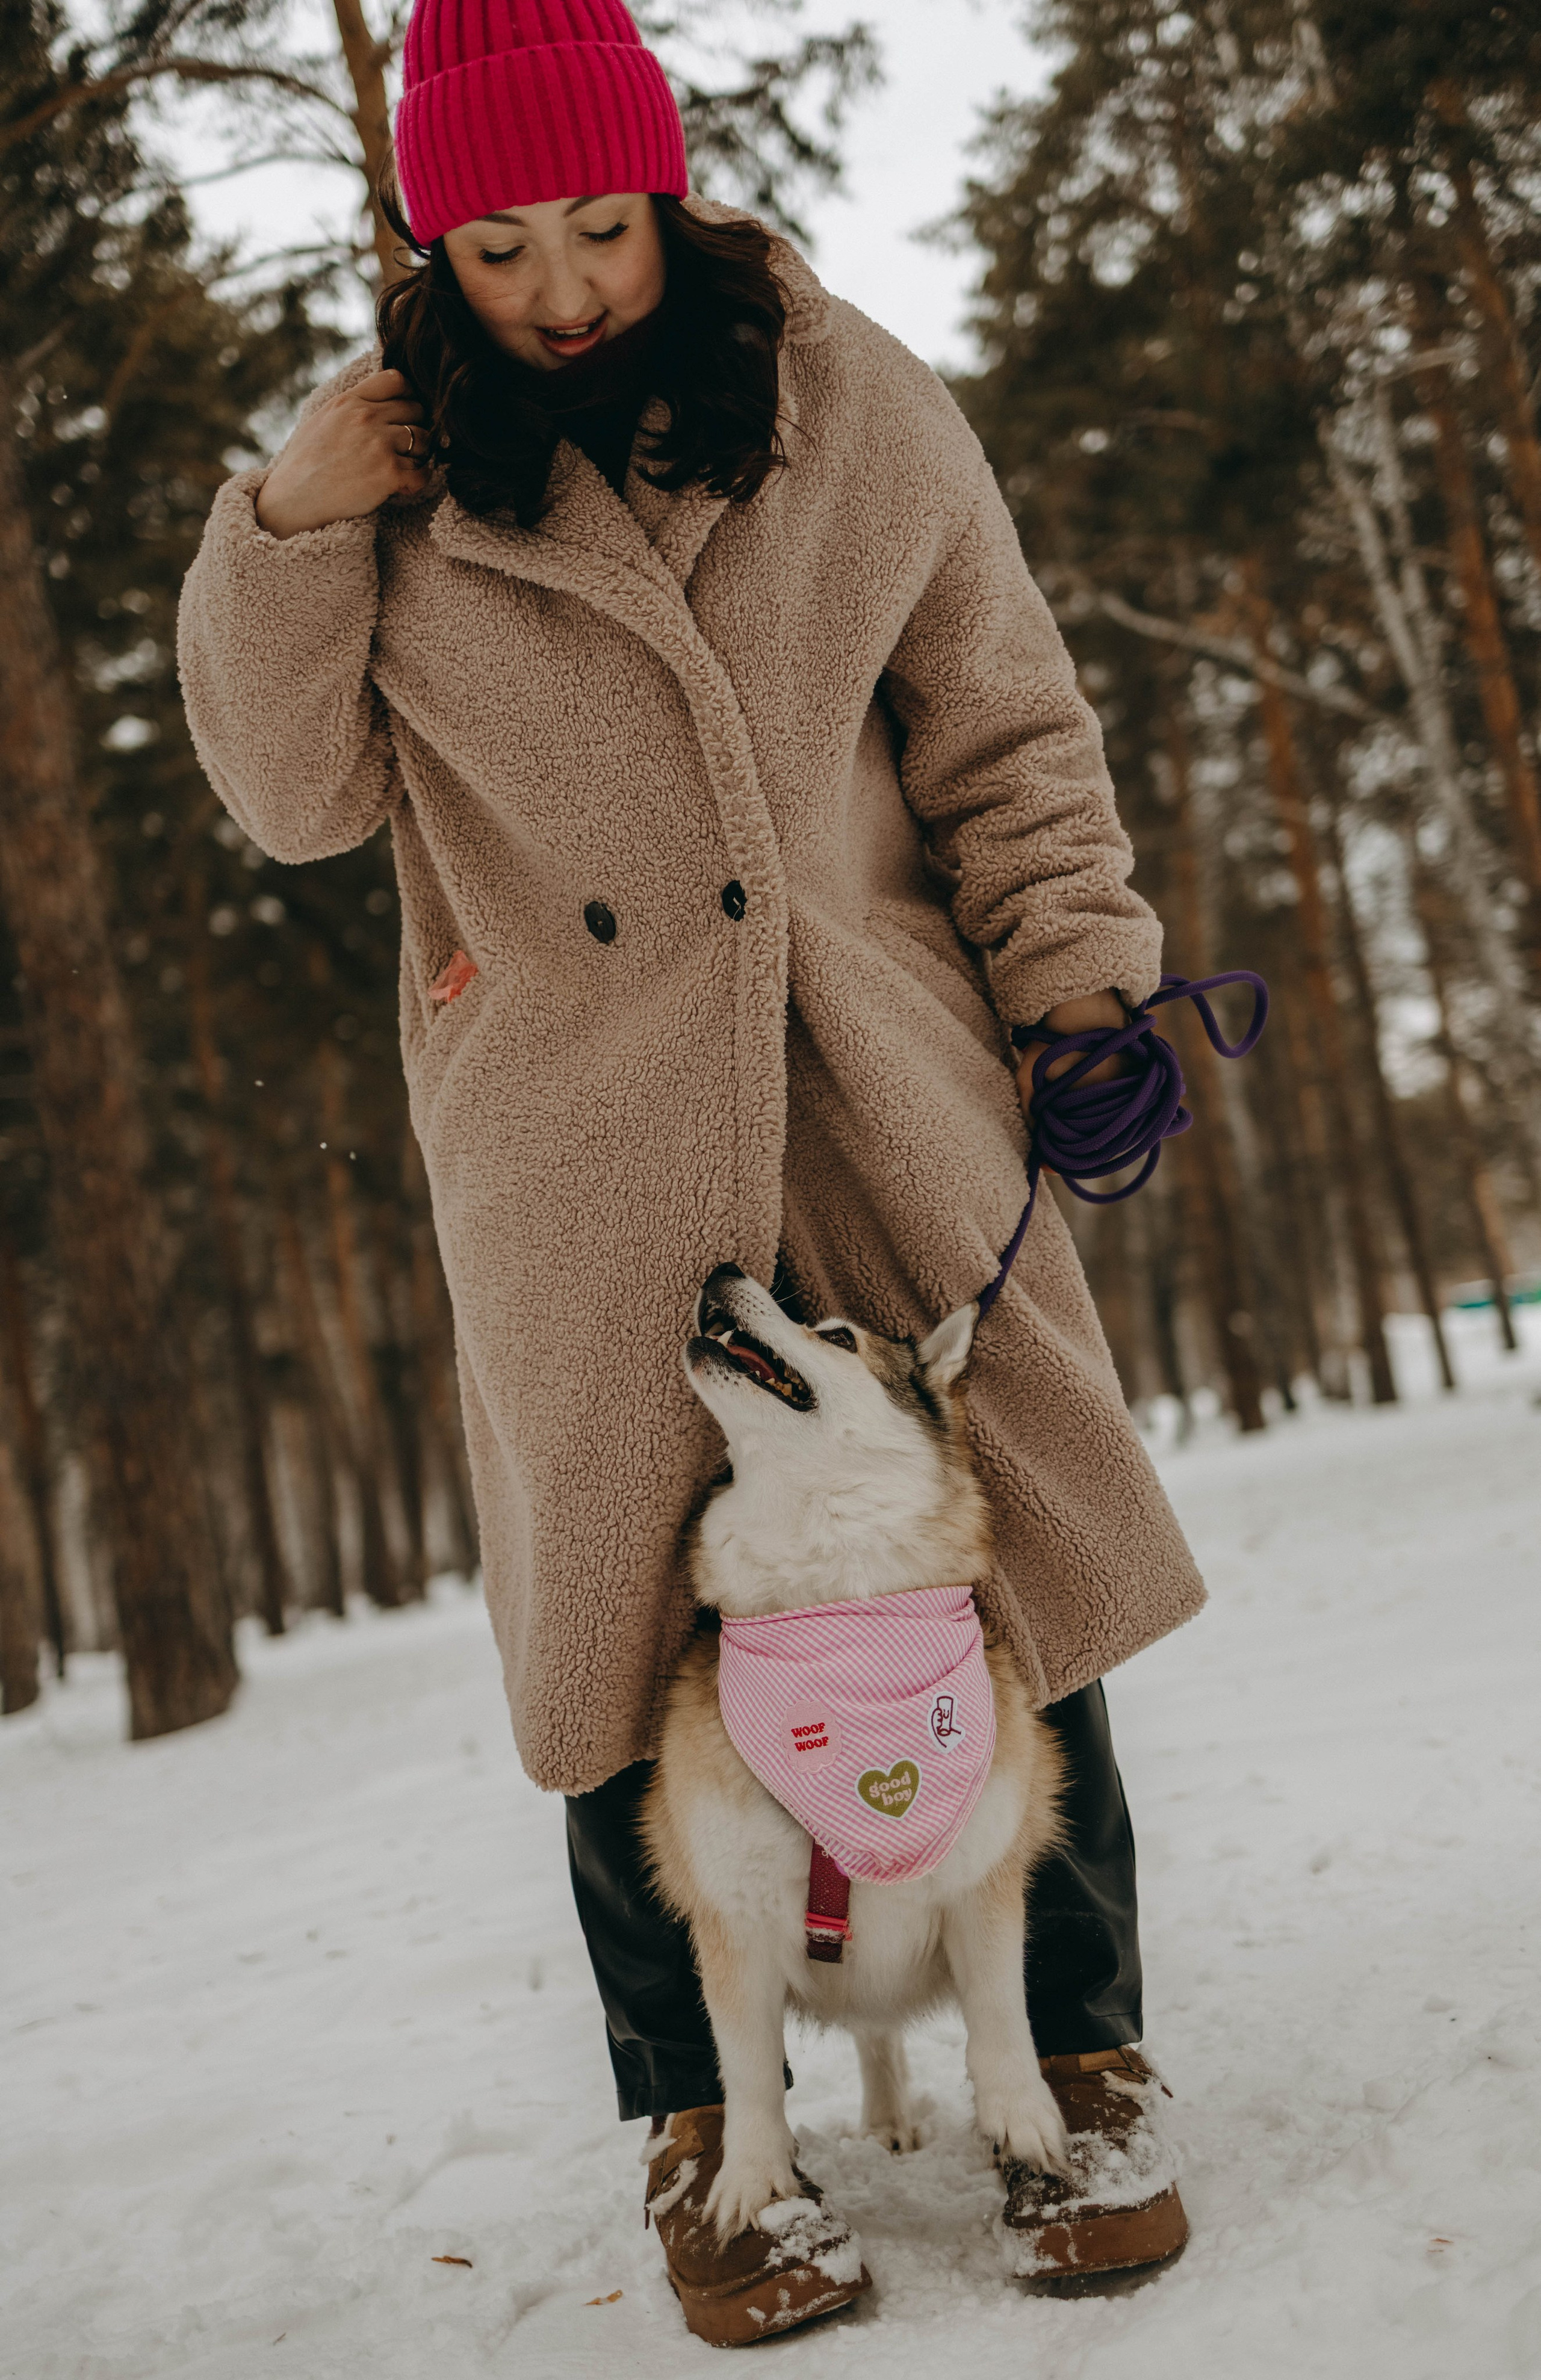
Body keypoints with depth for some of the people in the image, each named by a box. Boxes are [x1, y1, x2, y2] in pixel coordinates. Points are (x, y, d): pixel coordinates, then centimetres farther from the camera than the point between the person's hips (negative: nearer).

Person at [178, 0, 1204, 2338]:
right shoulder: (402, 458, 6)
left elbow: (1008, 733, 8)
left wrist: (1081, 984, -2)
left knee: (992, 1569, 1)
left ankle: (1078, 2076, 17)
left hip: (879, 1096, 0)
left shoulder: (854, 407, 5)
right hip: (578, 1140, 0)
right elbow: (301, 795, 7)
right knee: (632, 1612, 3)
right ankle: (699, 2124, 19)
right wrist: (285, 536, -6)